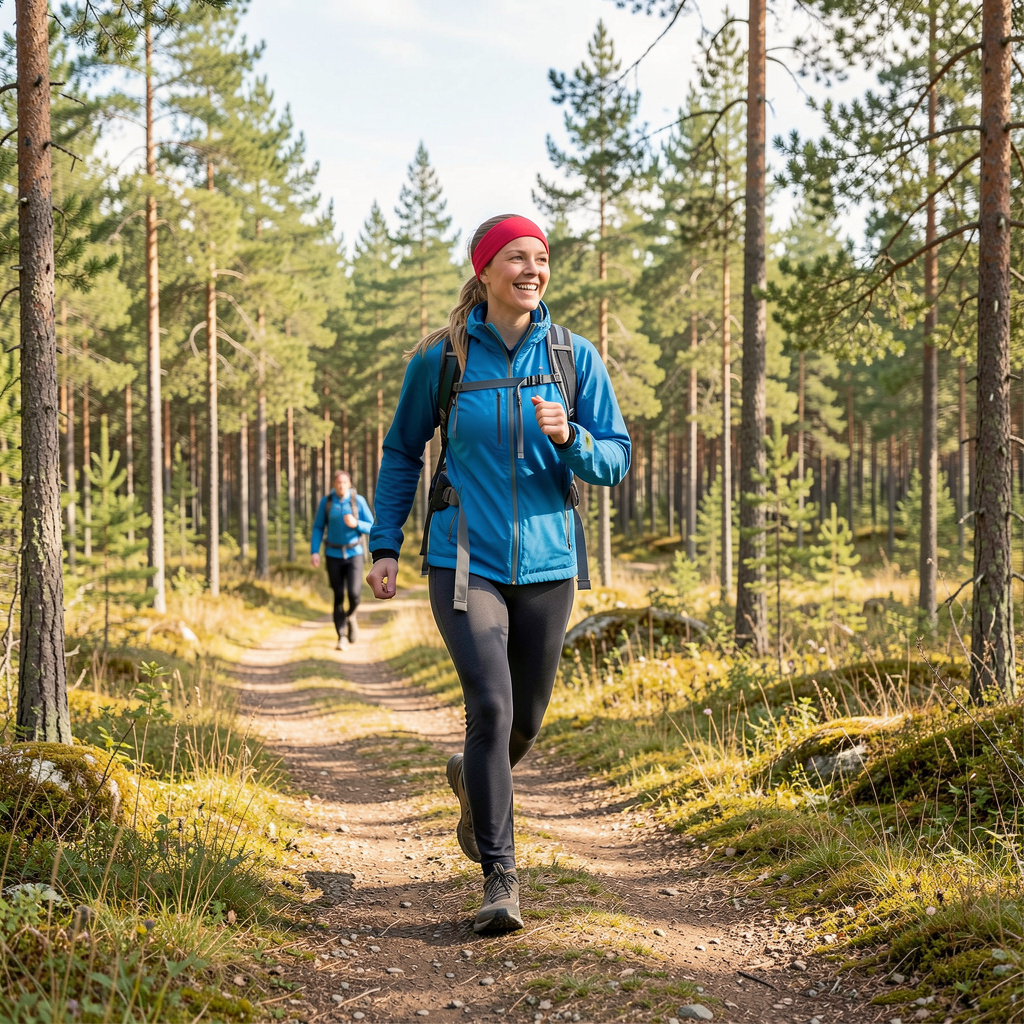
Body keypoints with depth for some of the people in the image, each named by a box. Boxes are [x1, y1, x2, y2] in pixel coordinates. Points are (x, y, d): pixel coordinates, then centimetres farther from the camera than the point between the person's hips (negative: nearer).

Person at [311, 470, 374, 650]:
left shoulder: (359, 501, -7)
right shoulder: (326, 501, -4)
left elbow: (371, 527, -3)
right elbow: (318, 528, 2)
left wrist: (355, 524, -25)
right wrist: (314, 552, -10)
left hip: (354, 554, -1)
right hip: (334, 555, 1)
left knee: (354, 594, -14)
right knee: (339, 597, -2)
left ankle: (350, 616, 22)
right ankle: (342, 638, 9)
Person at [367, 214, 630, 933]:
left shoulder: (575, 358, 2)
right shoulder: (441, 358, -1)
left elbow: (616, 463, 3)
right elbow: (402, 453, 11)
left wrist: (569, 438, -18)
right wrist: (386, 545, 7)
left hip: (547, 564, 3)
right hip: (466, 562, -2)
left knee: (526, 718, 14)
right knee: (491, 706, -17)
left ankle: (473, 780, 49)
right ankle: (501, 879, -8)